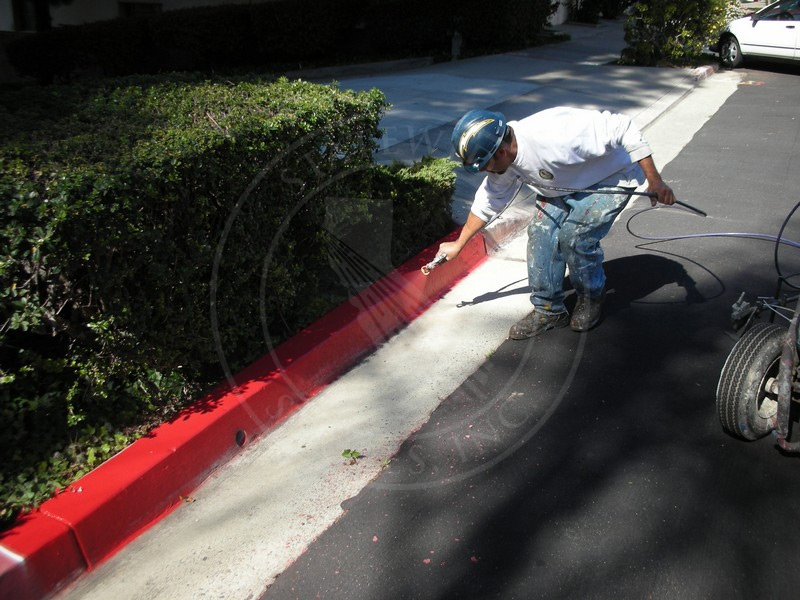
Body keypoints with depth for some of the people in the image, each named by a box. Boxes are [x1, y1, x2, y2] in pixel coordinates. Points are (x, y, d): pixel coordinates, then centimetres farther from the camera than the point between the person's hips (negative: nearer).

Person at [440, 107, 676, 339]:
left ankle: (592, 298, 7)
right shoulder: (504, 159, -13)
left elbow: (622, 128, -33)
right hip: (568, 185, 7)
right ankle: (548, 310, 8)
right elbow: (488, 202, 4)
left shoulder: (554, 135, -40)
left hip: (614, 177, -7)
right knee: (541, 231, -8)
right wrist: (458, 244, 11)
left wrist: (654, 181, -29)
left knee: (573, 236, -21)